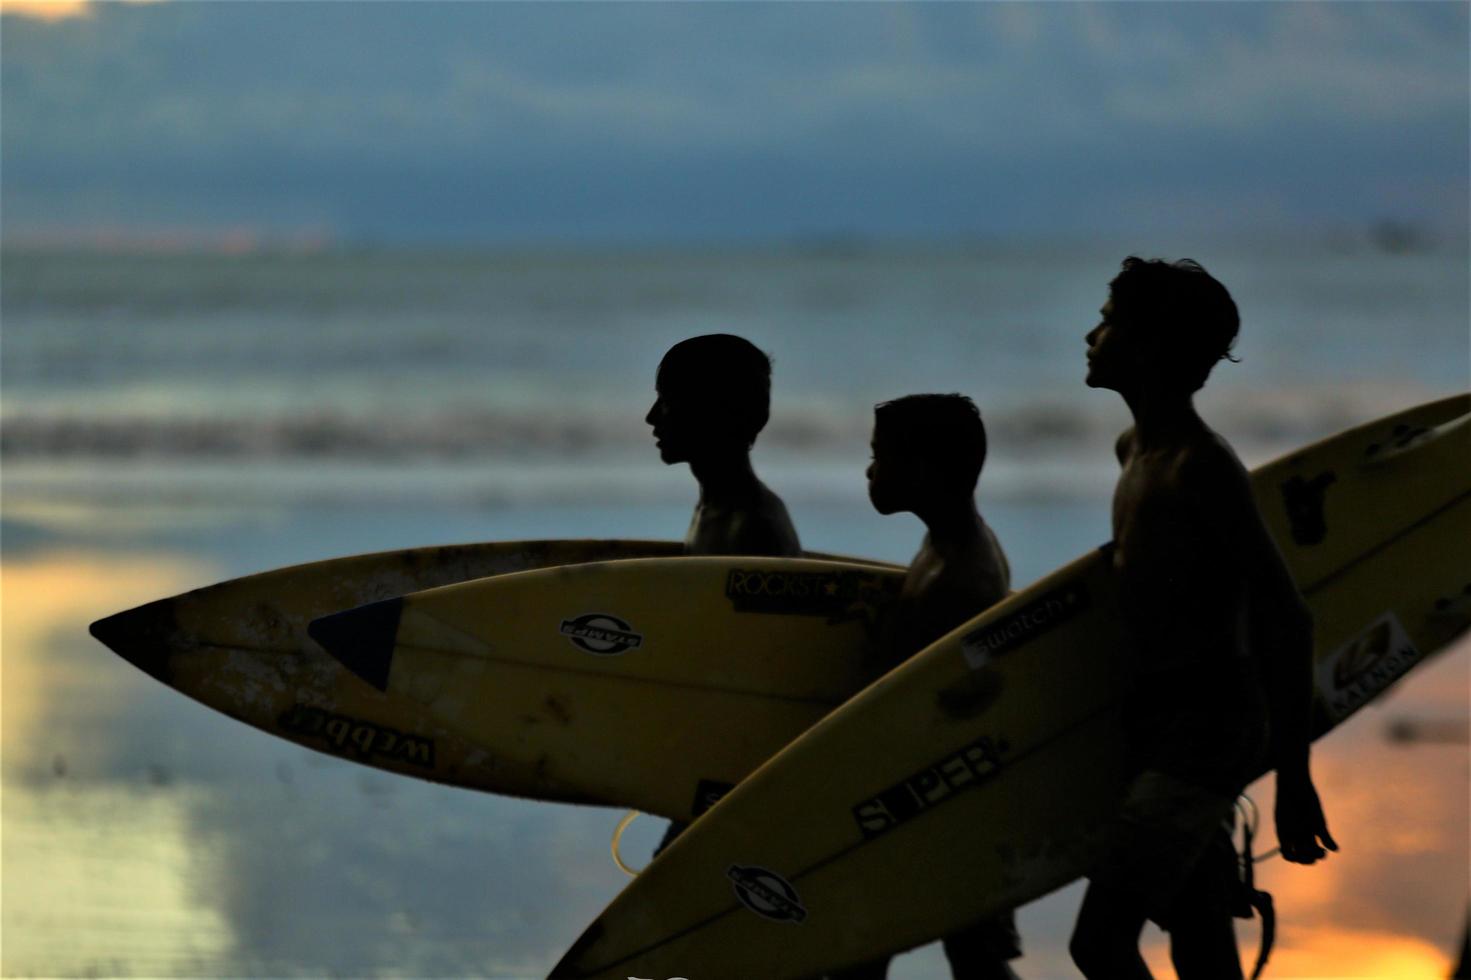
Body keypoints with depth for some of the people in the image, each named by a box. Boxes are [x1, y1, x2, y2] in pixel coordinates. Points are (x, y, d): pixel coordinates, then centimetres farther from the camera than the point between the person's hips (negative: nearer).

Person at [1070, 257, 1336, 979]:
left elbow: (1287, 619, -21)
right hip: (1162, 726, 10)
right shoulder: (1136, 451, 13)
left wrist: (1293, 778, -22)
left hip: (1205, 733, -10)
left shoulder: (1199, 467, -17)